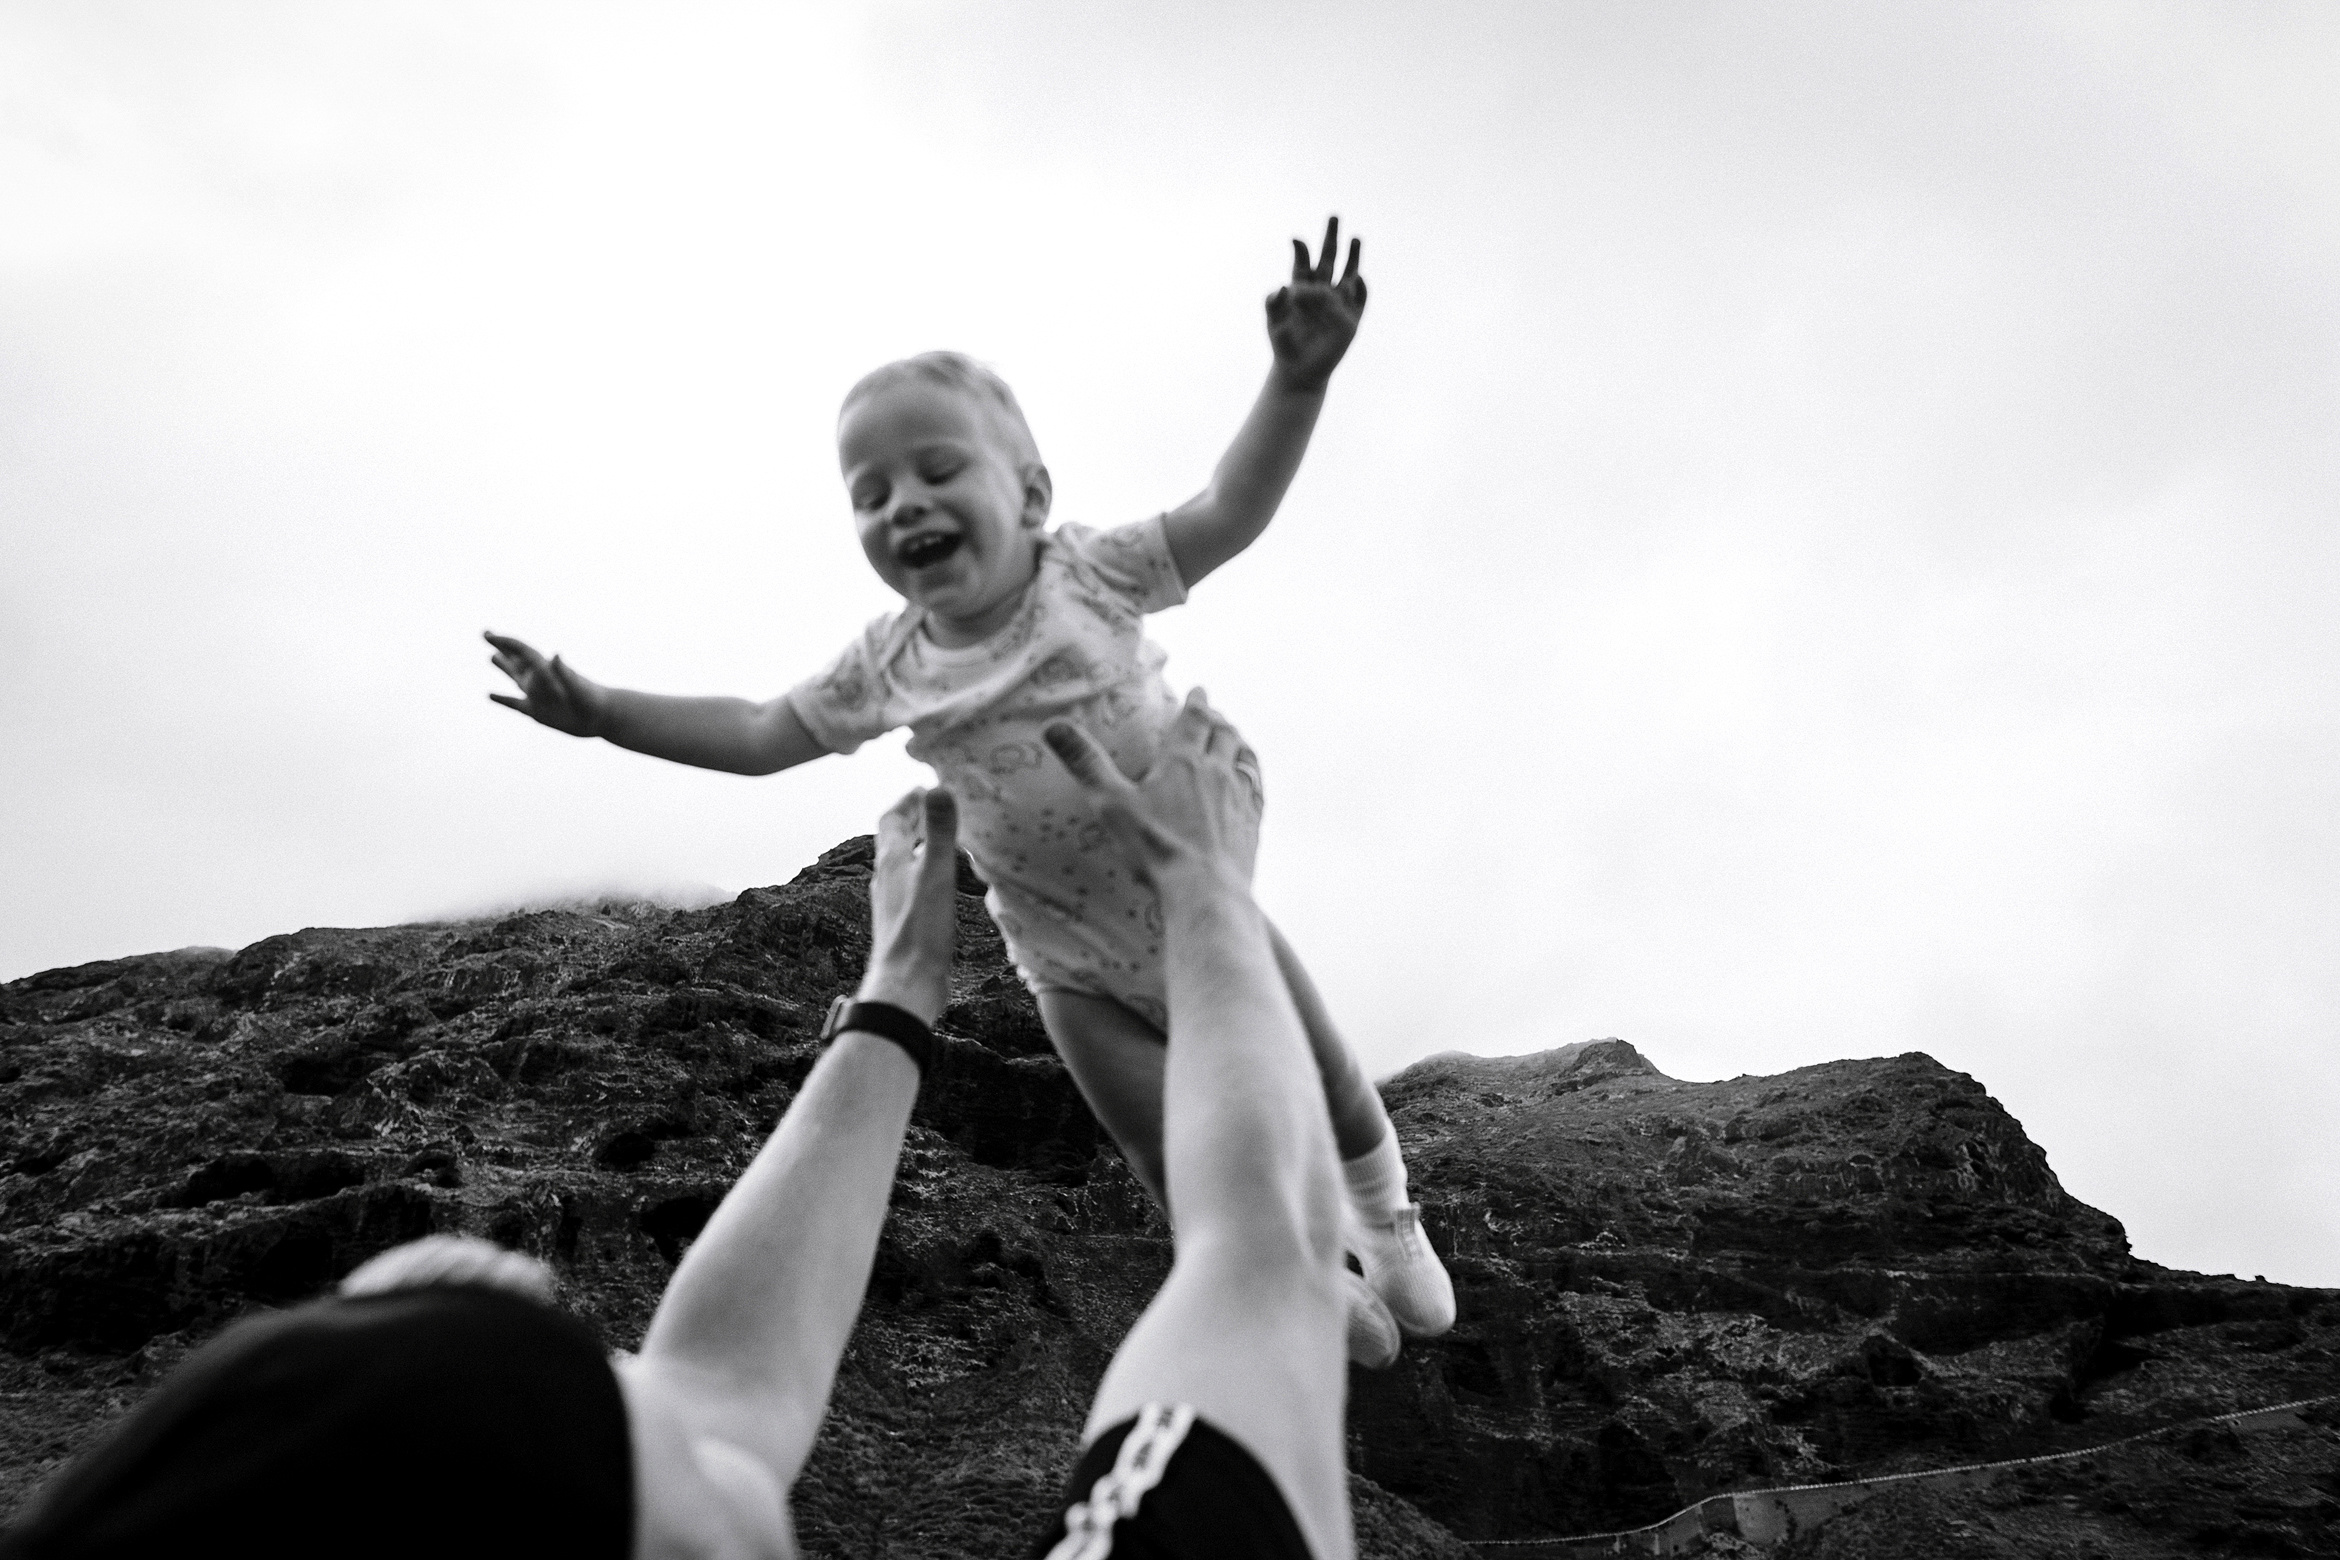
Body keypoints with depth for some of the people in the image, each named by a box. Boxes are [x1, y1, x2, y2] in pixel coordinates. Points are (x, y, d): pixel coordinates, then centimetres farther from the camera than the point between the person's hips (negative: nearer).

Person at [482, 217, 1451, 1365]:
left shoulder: (1088, 574, -17)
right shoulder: (888, 664, -10)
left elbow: (1227, 513, -25)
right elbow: (762, 734, 1)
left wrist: (1297, 381, -40)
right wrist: (604, 710, -4)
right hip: (1078, 971, 1)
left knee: (1329, 1091, 14)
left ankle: (1386, 1219, 48)